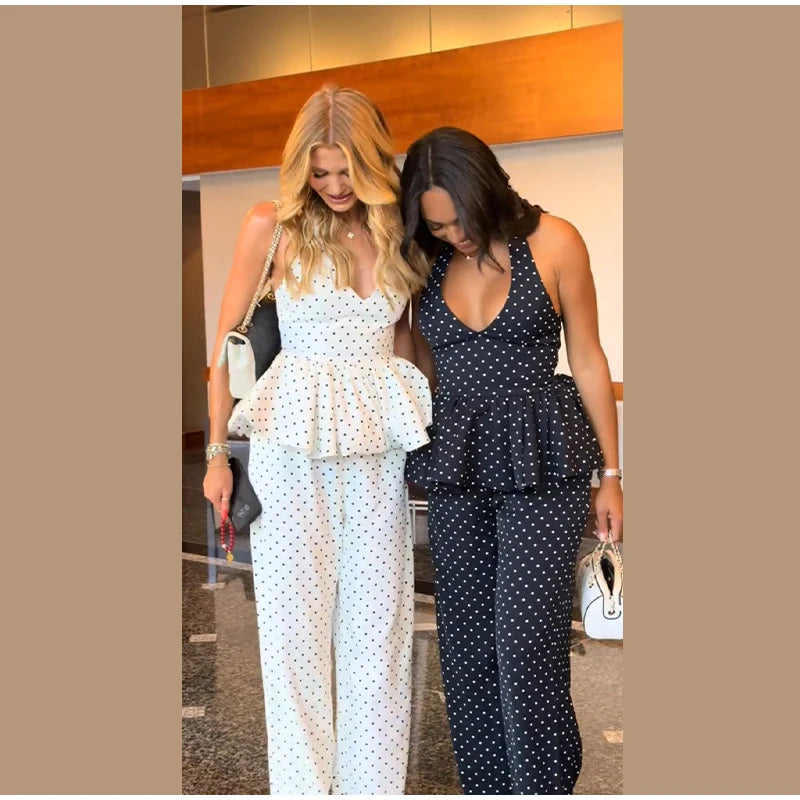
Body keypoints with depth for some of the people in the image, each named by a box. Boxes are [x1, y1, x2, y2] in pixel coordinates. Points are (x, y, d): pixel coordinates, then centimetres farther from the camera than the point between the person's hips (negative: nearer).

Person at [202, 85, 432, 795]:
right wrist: (217, 453, 1)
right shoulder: (273, 225, -2)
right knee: (294, 624, 3)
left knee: (378, 623, 7)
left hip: (378, 451, 3)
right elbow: (228, 338, 2)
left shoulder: (398, 231, 6)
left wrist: (418, 434, 8)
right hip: (292, 448, -2)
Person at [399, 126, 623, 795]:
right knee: (465, 642, 9)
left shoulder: (553, 242, -5)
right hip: (457, 465, 4)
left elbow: (588, 360, 0)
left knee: (527, 642, -7)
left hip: (543, 463, -4)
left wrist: (611, 475, 1)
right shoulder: (425, 260, 4)